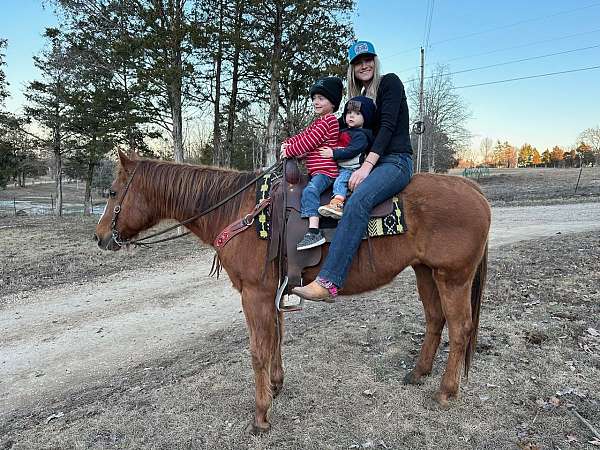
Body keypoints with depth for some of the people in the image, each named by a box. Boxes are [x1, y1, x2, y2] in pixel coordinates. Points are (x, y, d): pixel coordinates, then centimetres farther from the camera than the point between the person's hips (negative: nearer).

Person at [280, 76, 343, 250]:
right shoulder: (318, 121, 22)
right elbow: (302, 136, 23)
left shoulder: (329, 119, -9)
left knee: (310, 190, -31)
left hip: (325, 170, -11)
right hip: (316, 170, 11)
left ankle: (314, 232, -40)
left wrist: (288, 152, -7)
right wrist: (285, 144, 5)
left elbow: (308, 142, -15)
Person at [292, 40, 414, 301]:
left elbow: (388, 125, -11)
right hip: (370, 163, 9)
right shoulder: (360, 97, 23)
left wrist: (367, 166, -21)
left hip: (396, 161, -9)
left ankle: (328, 283, -42)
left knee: (357, 202, -35)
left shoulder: (390, 82, 1)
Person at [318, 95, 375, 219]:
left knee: (340, 180, -29)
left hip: (351, 168, -10)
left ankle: (337, 203, -43)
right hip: (340, 167, 10)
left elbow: (352, 151, -19)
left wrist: (333, 153, -19)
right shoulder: (343, 132, 23)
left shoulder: (361, 135, -6)